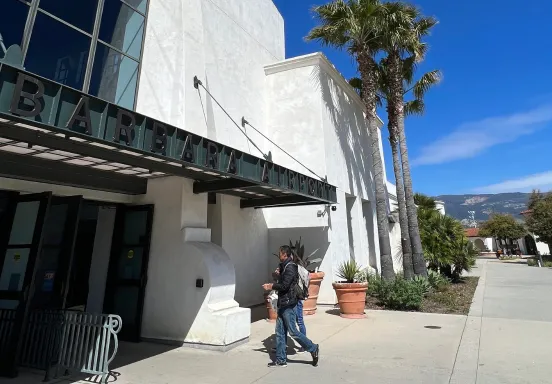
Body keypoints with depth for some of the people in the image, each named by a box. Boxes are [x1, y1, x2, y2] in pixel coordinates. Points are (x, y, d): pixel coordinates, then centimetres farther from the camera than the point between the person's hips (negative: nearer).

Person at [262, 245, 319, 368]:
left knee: (293, 331, -2)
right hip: (282, 304, 10)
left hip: (289, 305, -10)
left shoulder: (290, 268, -16)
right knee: (280, 332, 11)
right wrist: (273, 285, 7)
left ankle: (313, 349, 14)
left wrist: (271, 286, -12)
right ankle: (281, 360, 20)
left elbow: (284, 285, -23)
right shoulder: (284, 267, 15)